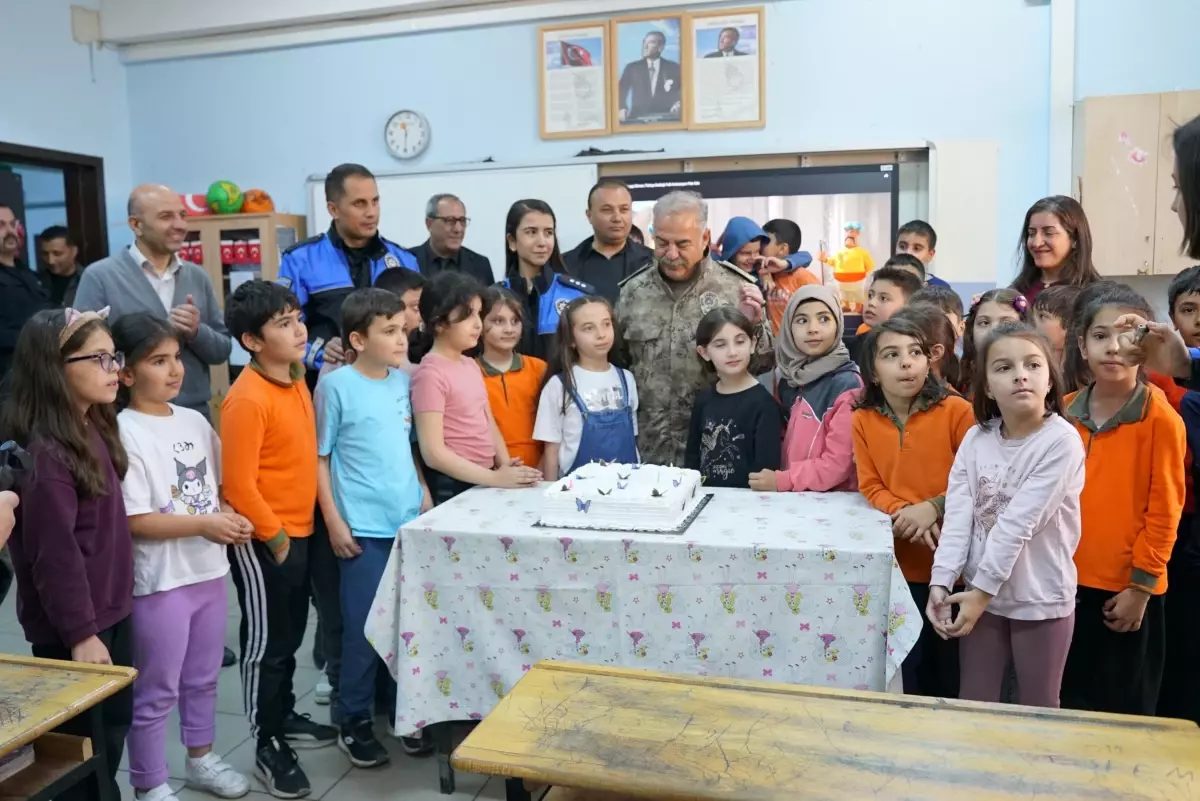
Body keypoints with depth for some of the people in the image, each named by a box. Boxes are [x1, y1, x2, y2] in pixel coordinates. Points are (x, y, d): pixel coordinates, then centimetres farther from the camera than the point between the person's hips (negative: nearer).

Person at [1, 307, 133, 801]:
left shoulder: (93, 430, 5)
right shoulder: (44, 454, -23)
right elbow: (54, 555, -22)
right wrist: (80, 633, -18)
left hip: (111, 611, 9)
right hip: (73, 627, -8)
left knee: (115, 724, 20)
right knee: (81, 747, 8)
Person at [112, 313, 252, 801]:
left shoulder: (195, 422, 5)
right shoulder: (125, 433, -15)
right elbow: (134, 520, -18)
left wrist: (229, 516, -6)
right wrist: (205, 525, -22)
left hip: (209, 571, 7)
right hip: (159, 581, -7)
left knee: (203, 677, 22)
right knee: (157, 691, 7)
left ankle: (200, 758, 40)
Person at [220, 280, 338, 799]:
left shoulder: (296, 382, 6)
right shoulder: (247, 400, -21)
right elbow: (238, 486, -22)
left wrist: (296, 531, 14)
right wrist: (275, 537, -15)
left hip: (299, 532, 8)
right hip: (264, 542, -8)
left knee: (290, 636, 21)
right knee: (265, 643, 6)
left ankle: (285, 718, 39)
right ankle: (268, 747, 20)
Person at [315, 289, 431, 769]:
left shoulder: (403, 379, 7)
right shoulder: (336, 385, -8)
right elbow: (319, 458, -6)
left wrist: (424, 493, 10)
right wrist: (334, 522, -9)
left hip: (410, 521, 5)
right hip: (363, 528, -5)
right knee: (364, 627, 3)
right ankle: (354, 724, 19)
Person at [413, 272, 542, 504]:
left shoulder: (471, 365, 8)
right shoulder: (431, 374, -15)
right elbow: (433, 453, -18)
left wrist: (505, 467, -2)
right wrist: (495, 478, -19)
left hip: (484, 482, 7)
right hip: (452, 488, -7)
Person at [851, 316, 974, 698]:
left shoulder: (956, 411, -9)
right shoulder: (862, 420, 0)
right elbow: (871, 487, -1)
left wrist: (934, 508, -20)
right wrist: (904, 513, -19)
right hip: (899, 562, 2)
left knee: (951, 659, 12)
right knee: (910, 659, 15)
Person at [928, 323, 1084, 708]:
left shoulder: (1062, 441, -16)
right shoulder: (975, 438, -2)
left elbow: (1019, 523, -19)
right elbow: (957, 515, -8)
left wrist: (982, 589, -19)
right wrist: (941, 582, -17)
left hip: (1041, 598, -3)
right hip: (980, 593, 4)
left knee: (1037, 711, 12)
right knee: (972, 705, 14)